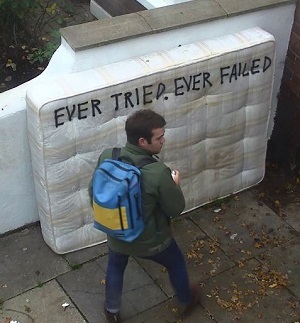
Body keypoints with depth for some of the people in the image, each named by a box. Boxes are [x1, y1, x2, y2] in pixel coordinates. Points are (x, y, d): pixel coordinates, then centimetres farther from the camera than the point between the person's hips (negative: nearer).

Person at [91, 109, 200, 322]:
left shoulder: (106, 158, -19)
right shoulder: (158, 173, -33)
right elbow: (175, 209, -18)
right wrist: (175, 185, 0)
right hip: (151, 241, -3)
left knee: (115, 268, 35)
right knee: (176, 264, 29)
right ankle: (187, 301, 56)